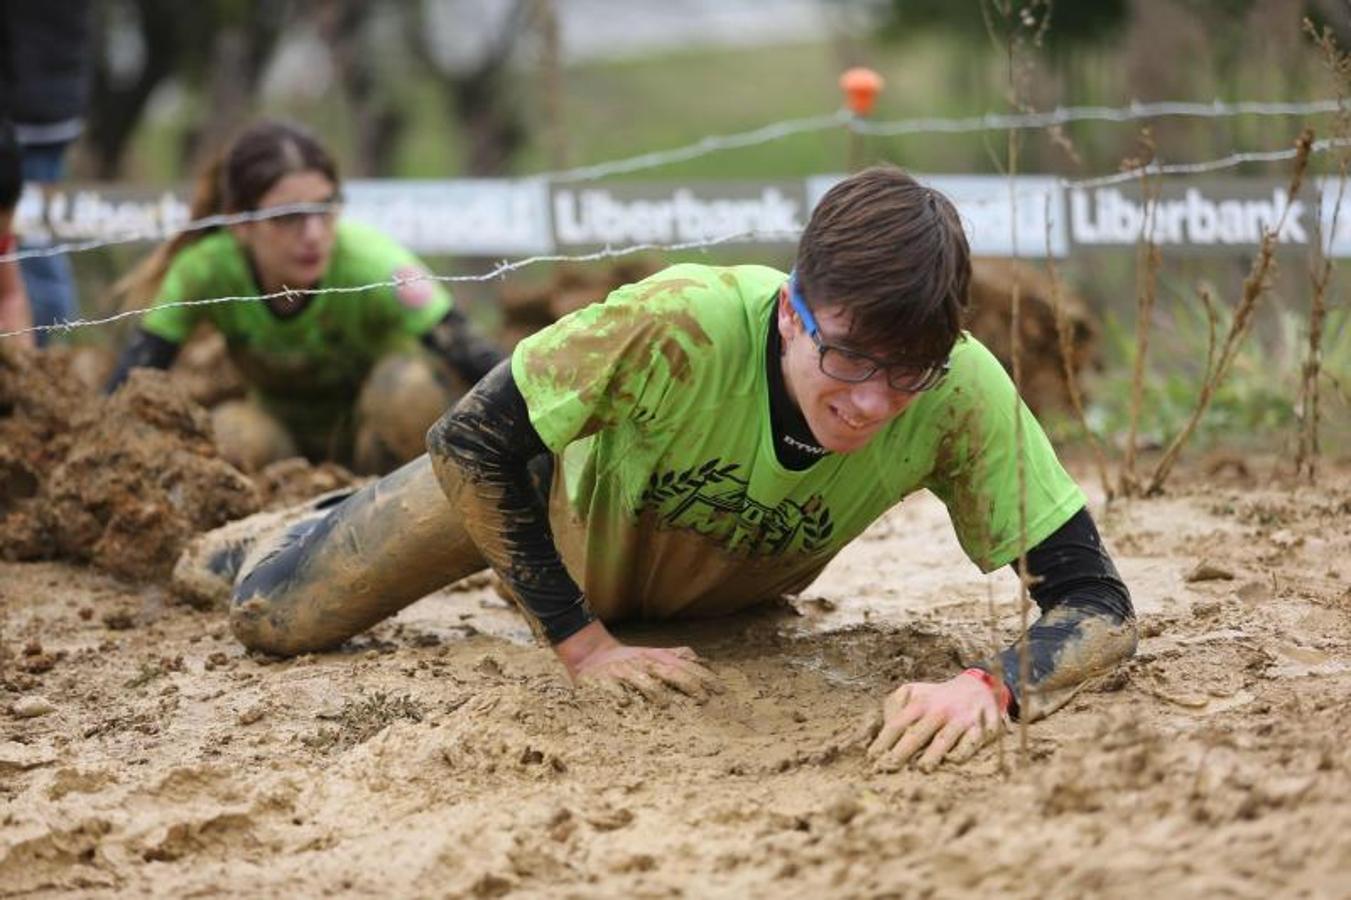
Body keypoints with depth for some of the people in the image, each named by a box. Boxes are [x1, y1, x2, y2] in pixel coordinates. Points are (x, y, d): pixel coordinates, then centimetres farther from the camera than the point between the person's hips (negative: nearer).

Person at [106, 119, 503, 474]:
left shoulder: (373, 265, -30)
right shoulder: (205, 269, -25)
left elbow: (481, 362, -35)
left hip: (373, 430, -2)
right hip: (281, 424, 2)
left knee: (409, 384, -33)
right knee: (232, 435, -31)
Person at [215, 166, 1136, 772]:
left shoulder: (962, 397, -40)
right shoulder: (680, 325, -45)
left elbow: (1099, 606, -38)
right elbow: (468, 441, -33)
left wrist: (991, 683, -59)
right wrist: (583, 643, -33)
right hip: (566, 485, -2)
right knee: (273, 616, 4)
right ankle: (253, 543, 39)